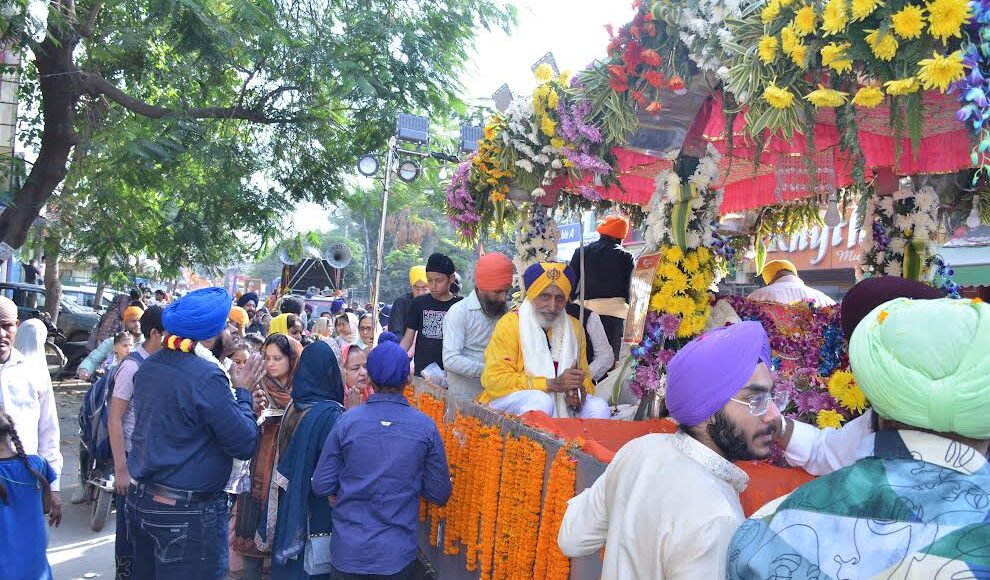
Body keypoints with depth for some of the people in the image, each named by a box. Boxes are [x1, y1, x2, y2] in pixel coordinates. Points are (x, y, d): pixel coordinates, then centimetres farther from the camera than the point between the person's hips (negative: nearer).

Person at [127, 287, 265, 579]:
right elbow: (245, 444, -18)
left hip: (140, 500, 8)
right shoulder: (207, 376, -21)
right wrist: (243, 391, -5)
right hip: (188, 513, -8)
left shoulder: (149, 366, 4)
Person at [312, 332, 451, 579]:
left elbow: (321, 486, -6)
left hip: (348, 552, 0)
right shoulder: (426, 427, -9)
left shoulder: (347, 421, -10)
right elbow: (439, 494, -4)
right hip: (397, 555, 0)